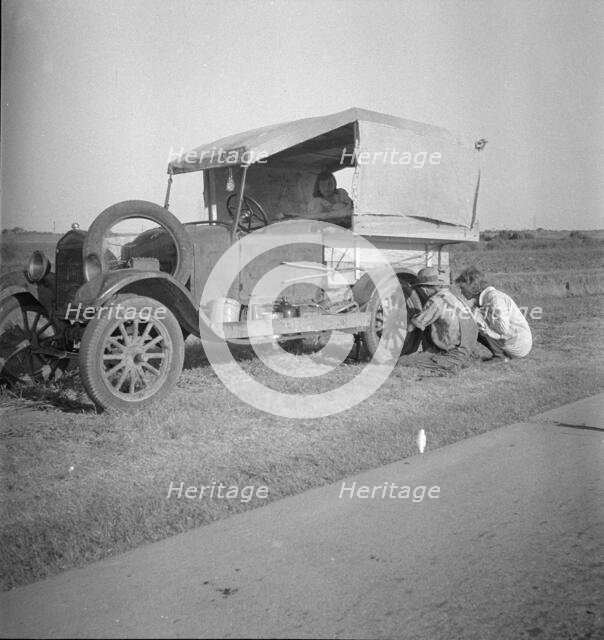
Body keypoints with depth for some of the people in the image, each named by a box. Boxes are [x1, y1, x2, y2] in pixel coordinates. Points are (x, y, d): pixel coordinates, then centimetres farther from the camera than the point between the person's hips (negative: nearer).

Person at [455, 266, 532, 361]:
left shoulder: (495, 298, -18)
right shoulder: (485, 299, 10)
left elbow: (503, 329, -26)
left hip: (519, 345, -9)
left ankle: (499, 355, -6)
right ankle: (503, 354, 8)